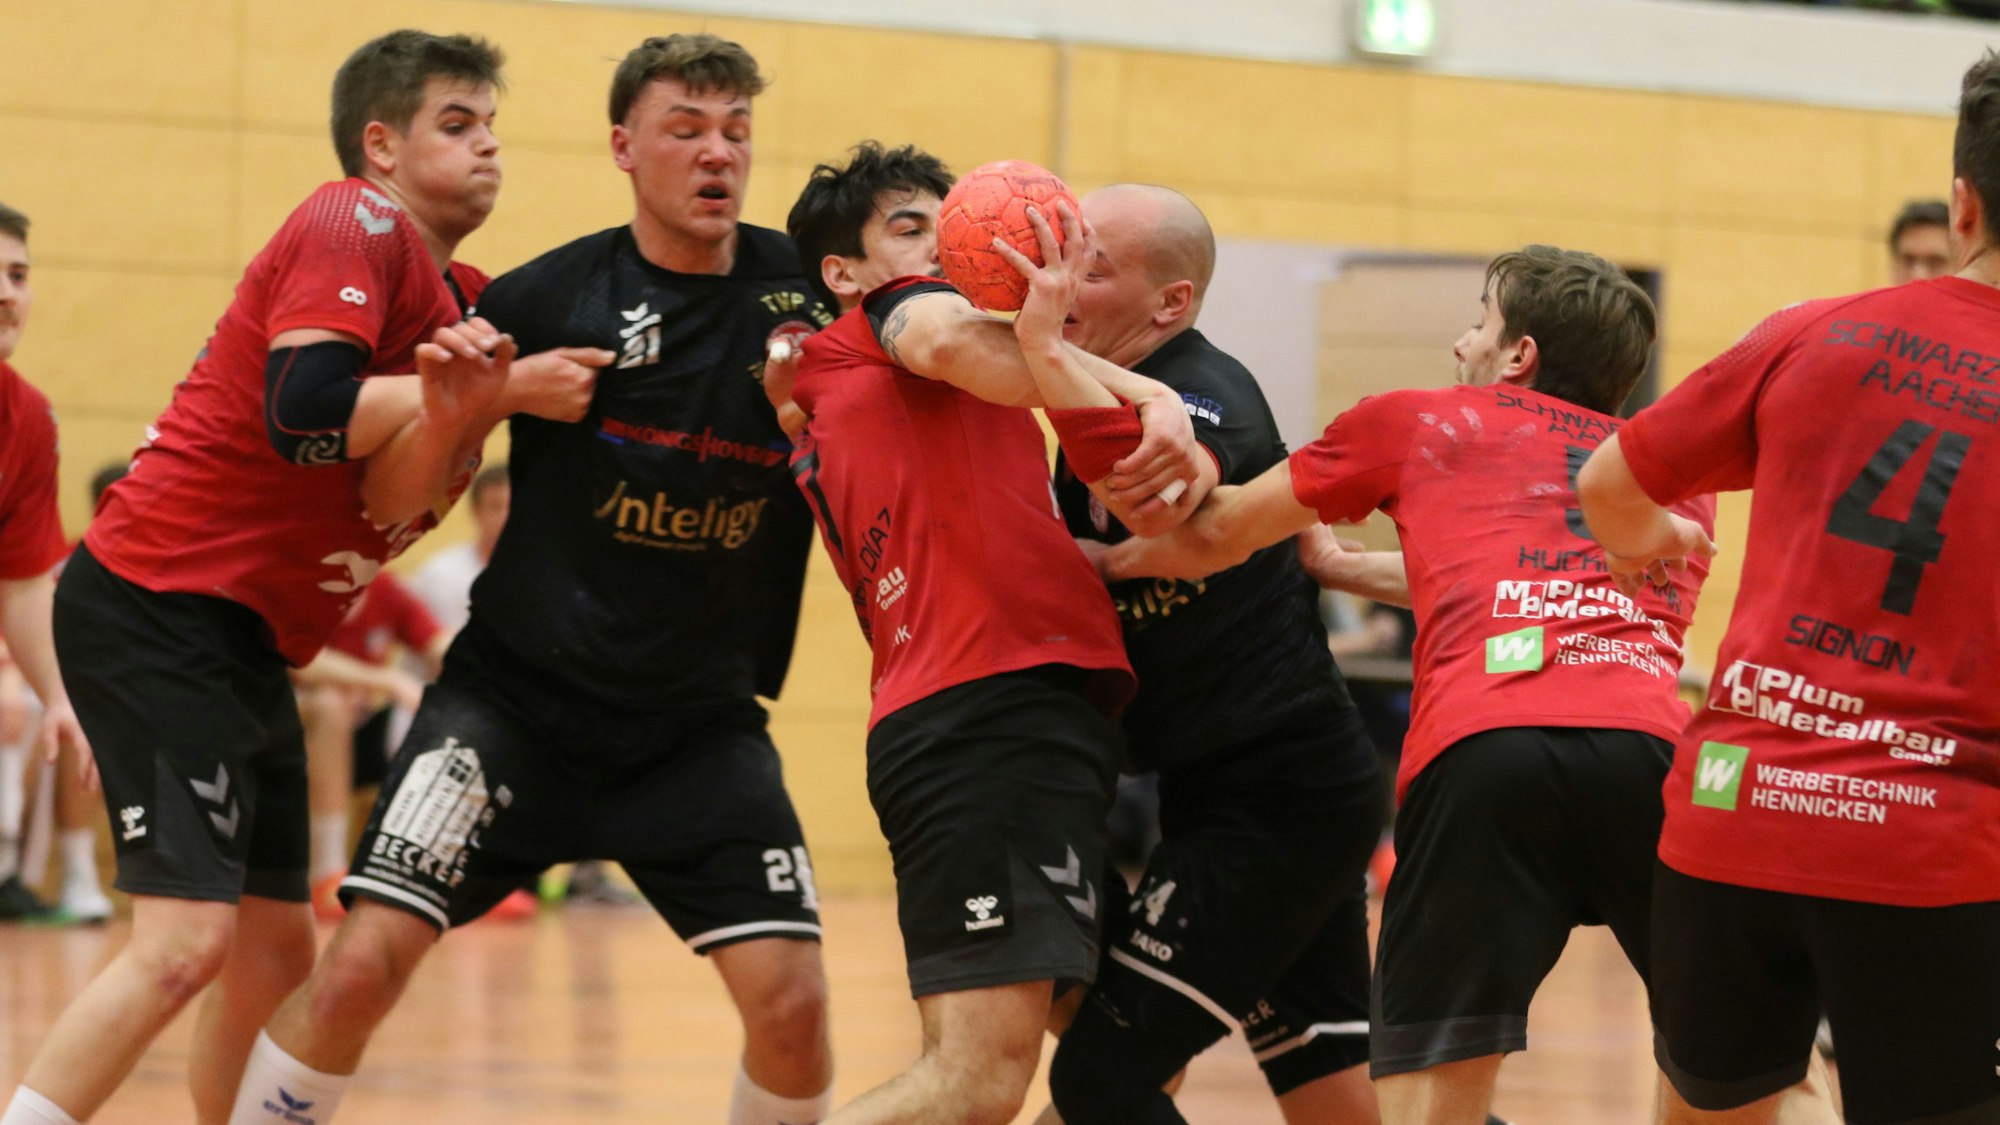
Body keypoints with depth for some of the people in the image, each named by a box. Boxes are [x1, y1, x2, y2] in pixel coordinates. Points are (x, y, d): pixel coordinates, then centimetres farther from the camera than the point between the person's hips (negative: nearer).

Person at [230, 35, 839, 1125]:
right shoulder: (550, 298, -8)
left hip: (702, 724, 2)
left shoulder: (805, 288, -2)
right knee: (359, 964, -13)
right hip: (519, 695, -2)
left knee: (791, 1002, -11)